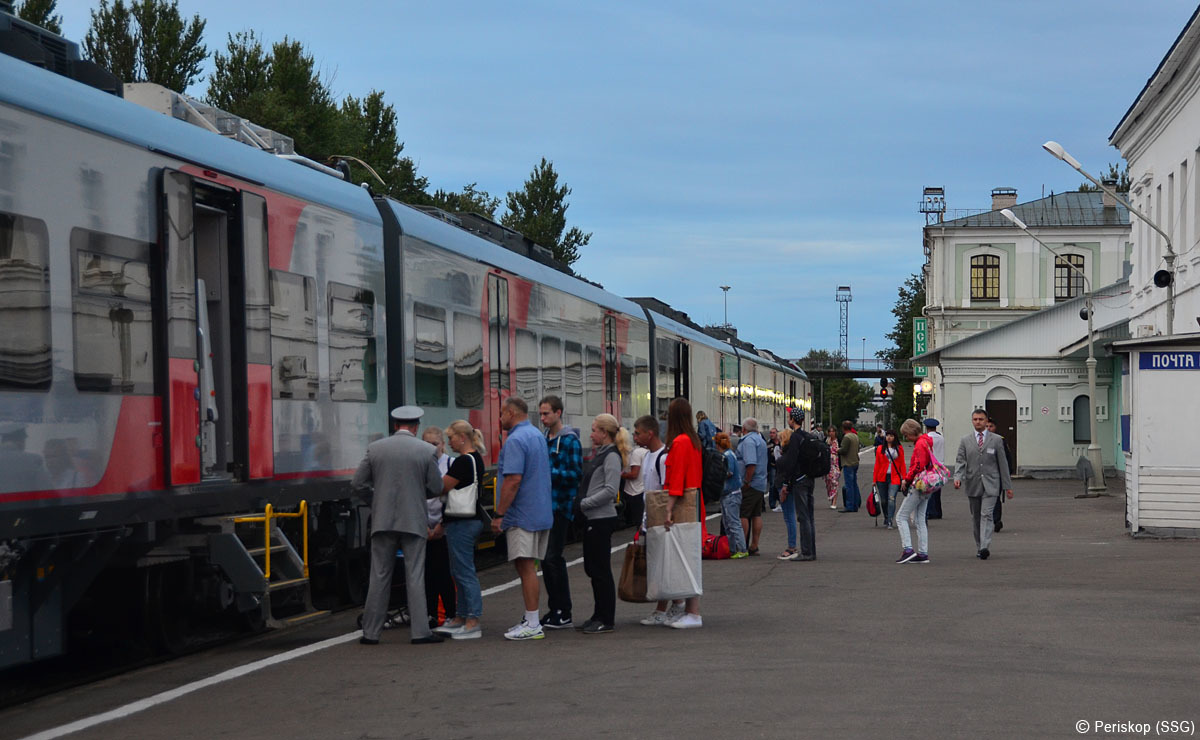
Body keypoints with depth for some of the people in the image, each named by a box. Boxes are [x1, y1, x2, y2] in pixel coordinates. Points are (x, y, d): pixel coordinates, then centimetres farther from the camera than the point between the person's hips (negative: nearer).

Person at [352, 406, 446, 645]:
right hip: (414, 521, -2)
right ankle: (420, 631, -1)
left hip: (382, 520, 2)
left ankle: (371, 632, 9)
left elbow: (357, 482, 3)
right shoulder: (427, 450, -3)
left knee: (379, 576, 7)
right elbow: (436, 488, 0)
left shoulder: (375, 448, 1)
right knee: (415, 576, 2)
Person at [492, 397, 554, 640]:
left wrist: (499, 514, -19)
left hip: (522, 515, -10)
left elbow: (513, 480, -23)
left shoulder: (515, 440, -15)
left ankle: (532, 625, -8)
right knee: (528, 567, 14)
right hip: (541, 513, 10)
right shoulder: (537, 435, 16)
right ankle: (530, 619, 18)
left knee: (526, 567, -8)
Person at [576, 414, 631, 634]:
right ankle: (599, 616, 21)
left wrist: (584, 503, -17)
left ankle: (606, 620, 0)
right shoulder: (600, 454, 16)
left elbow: (610, 490, -20)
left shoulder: (611, 456, -13)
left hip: (602, 519, -10)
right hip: (593, 518, 10)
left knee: (601, 570, -5)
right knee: (592, 568, 14)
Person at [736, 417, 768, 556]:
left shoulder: (748, 441, -14)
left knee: (743, 515, -6)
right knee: (756, 515, 10)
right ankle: (754, 546, 12)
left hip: (750, 485, -10)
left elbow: (751, 464, -24)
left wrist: (746, 482, -20)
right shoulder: (760, 440, 17)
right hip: (761, 484, 10)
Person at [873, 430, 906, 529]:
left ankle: (889, 521, -18)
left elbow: (902, 465, 8)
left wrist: (903, 479, 2)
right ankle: (886, 518, 28)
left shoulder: (899, 449, 7)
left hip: (894, 478, -2)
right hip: (882, 477, 2)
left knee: (891, 498, -17)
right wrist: (874, 479, 6)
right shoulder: (880, 449, 8)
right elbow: (877, 465, 9)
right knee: (883, 500, 7)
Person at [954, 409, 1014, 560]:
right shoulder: (965, 441, 9)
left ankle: (985, 547, -24)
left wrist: (1007, 486, 4)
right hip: (973, 485, 2)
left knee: (986, 514, -16)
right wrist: (958, 477, -18)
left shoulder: (996, 440, 5)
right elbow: (960, 461, 1)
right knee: (975, 517, 8)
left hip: (990, 485, -2)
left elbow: (1002, 463, 6)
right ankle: (979, 548, 19)